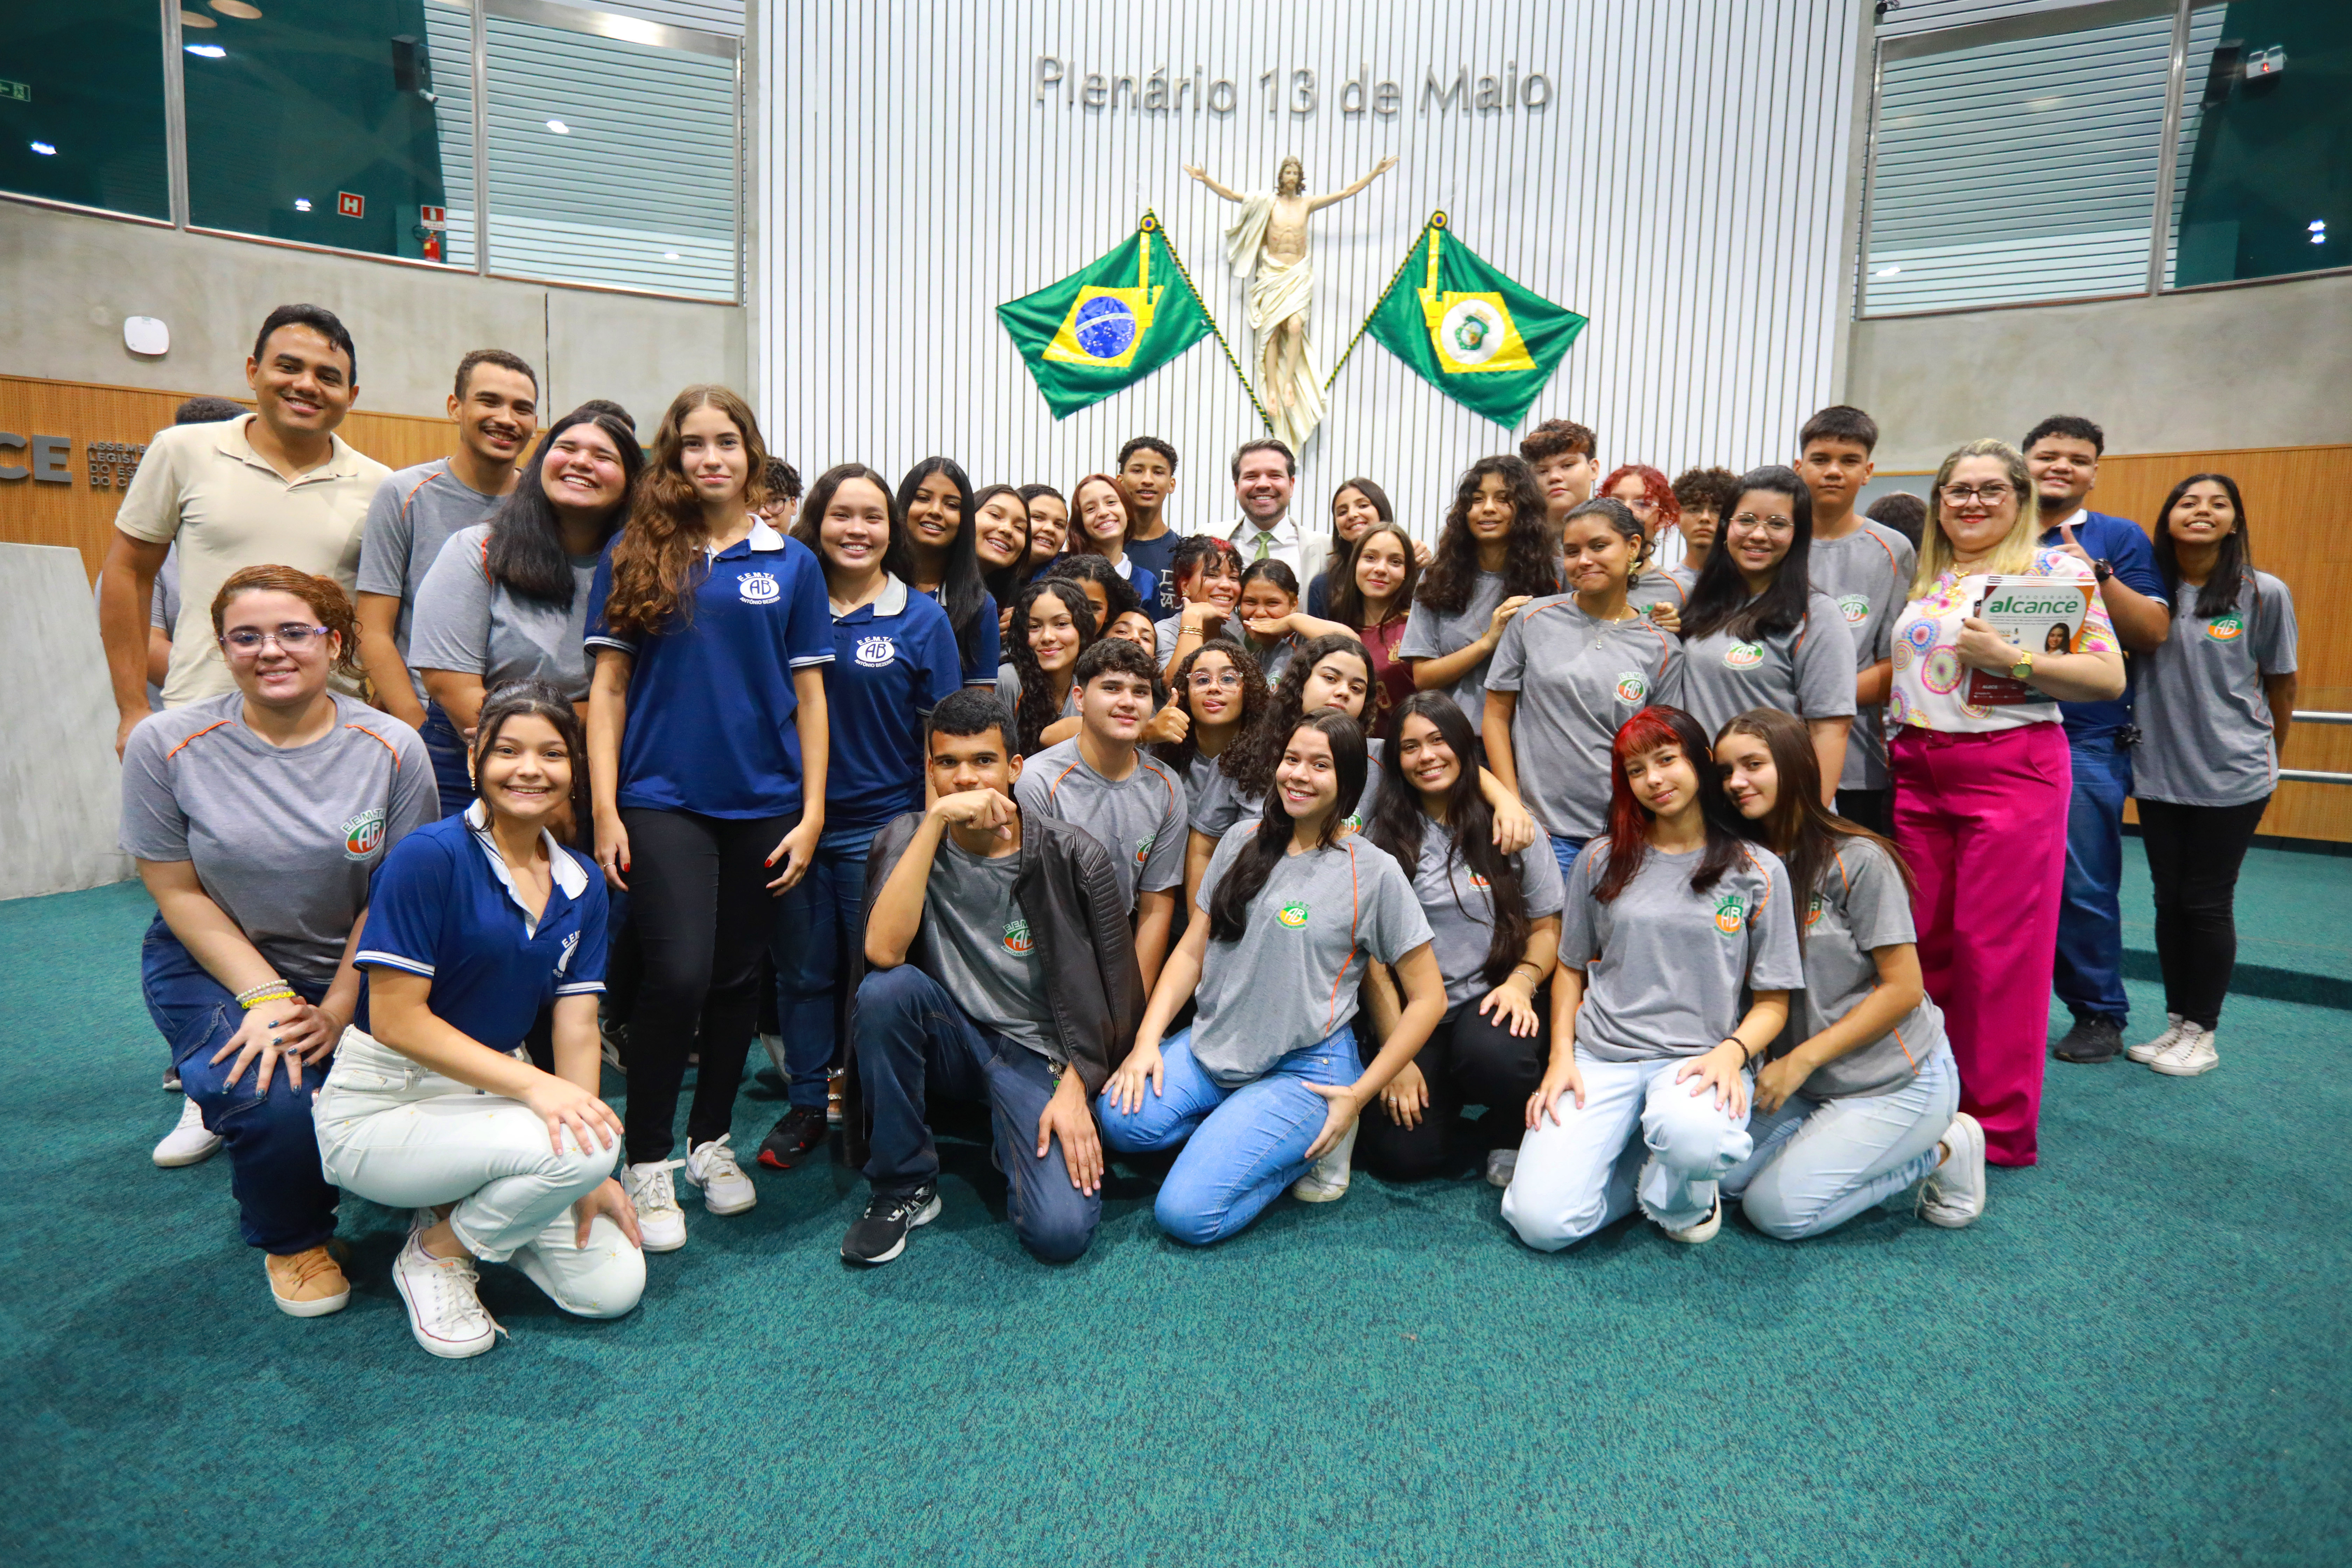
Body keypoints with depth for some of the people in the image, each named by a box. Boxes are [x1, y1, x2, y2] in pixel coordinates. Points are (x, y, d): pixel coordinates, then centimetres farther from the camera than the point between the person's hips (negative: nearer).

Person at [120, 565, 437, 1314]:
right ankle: (291, 1241, 8)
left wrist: (334, 1011, -15)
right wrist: (269, 998, -17)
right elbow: (178, 894, -7)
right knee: (275, 1101, -27)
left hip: (356, 971, 1)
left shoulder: (392, 748, -12)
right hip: (213, 965, 0)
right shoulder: (166, 744, -11)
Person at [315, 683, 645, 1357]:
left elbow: (576, 1029, -1)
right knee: (580, 1152, -31)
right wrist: (532, 1084, -29)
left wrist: (592, 1173, -10)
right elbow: (396, 1020, -19)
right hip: (382, 1105, -6)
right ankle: (436, 1249, -2)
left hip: (489, 1093, 6)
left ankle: (465, 1205, 17)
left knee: (612, 1287, -5)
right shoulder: (430, 855, -16)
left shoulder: (581, 885, 2)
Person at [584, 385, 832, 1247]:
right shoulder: (633, 555, 4)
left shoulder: (791, 564, 6)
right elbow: (608, 683, 3)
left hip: (763, 802, 2)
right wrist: (604, 807, -4)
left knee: (737, 975, 10)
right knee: (678, 974, -11)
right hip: (663, 797, -2)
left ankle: (711, 1138, 29)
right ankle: (647, 1159, 10)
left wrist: (812, 813, 0)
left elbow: (809, 694, 6)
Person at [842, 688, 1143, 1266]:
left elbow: (1114, 991, -3)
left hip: (1038, 1052, -1)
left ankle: (1016, 1143, 14)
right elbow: (884, 952, -25)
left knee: (1059, 1232, -22)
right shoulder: (906, 842, -5)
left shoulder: (1074, 857, -9)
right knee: (888, 988, -32)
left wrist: (1074, 1088, -12)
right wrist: (936, 821, -27)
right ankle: (904, 1185, -10)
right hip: (950, 1040, 2)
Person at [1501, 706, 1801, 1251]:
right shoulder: (1602, 860, 9)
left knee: (1692, 1136, -40)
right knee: (1540, 1222, -17)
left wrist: (1731, 1053, -16)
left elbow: (1771, 1001, 5)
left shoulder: (1757, 871, 3)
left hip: (1698, 1058, -1)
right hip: (1600, 1057, 2)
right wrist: (1561, 1056, 2)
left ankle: (1682, 1196, -1)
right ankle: (1642, 1160, 14)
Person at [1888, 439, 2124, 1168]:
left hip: (2011, 770, -5)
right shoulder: (1920, 576, 16)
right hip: (1915, 771, 5)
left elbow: (2109, 676, -7)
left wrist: (2012, 660, -18)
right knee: (1923, 941, 8)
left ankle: (2001, 1125, 8)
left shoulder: (2055, 568, 1)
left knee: (1998, 948, -3)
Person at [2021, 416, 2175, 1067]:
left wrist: (2096, 573, -15)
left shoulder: (2118, 538, 6)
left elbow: (2154, 633, -4)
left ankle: (2100, 1013, 15)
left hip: (2086, 739, -2)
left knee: (2083, 887, -1)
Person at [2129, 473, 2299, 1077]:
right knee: (2169, 899, 10)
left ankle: (2202, 1034, 16)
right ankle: (2176, 1023, 23)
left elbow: (2281, 685, 6)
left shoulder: (2264, 594, -4)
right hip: (2159, 772, 2)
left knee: (2207, 903, 3)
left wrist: (2269, 757, 13)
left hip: (2233, 776, -2)